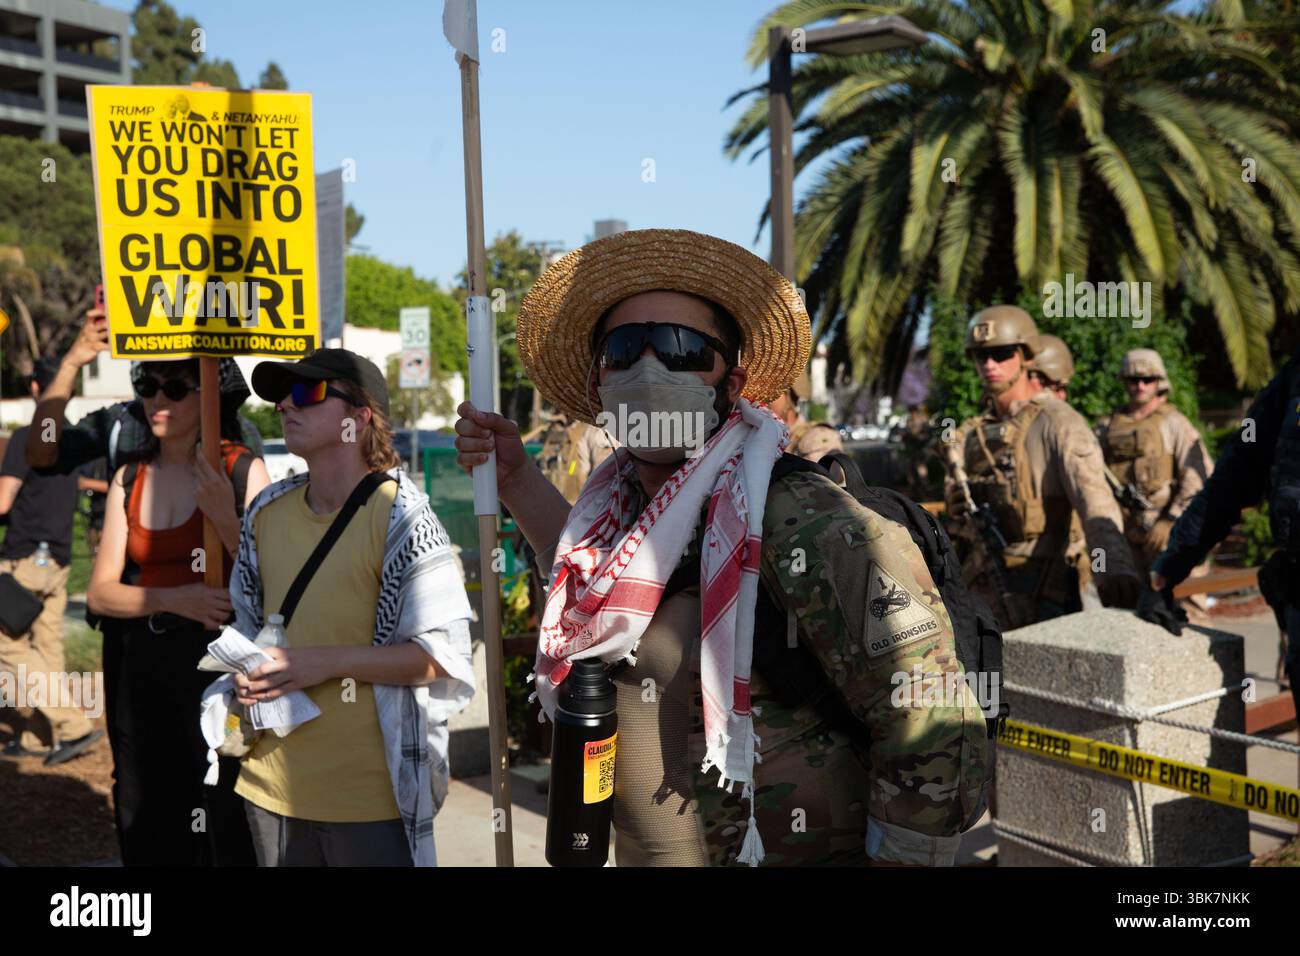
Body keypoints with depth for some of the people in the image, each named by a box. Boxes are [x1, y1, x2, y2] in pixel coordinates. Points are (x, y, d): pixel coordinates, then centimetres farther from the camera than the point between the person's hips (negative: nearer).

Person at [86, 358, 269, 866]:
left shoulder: (243, 471, -7)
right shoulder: (129, 479, 6)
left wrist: (227, 519, -22)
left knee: (225, 825, -2)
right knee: (147, 827, 14)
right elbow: (99, 591, 1)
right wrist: (173, 599, -17)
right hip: (141, 666, 5)